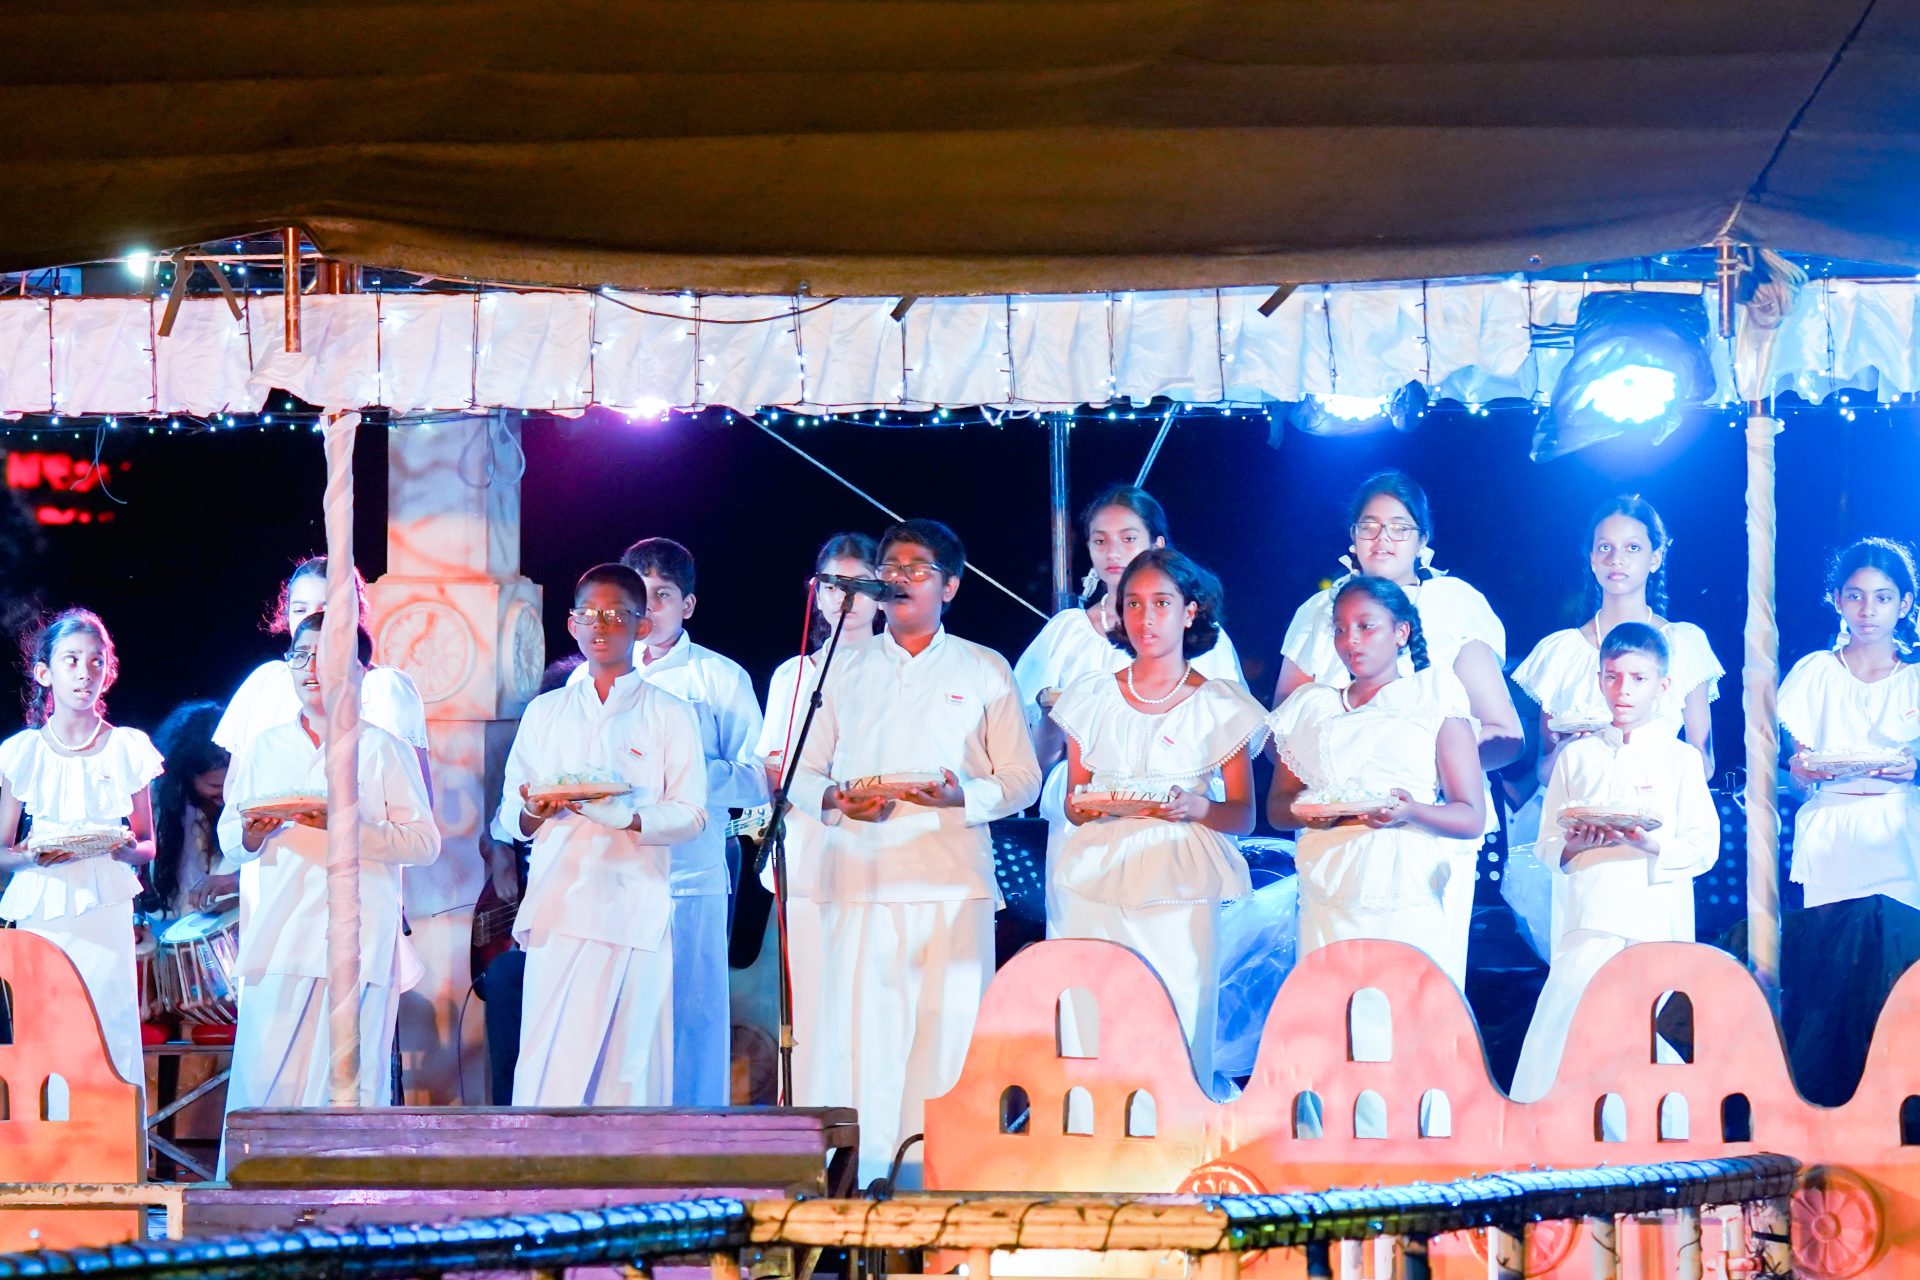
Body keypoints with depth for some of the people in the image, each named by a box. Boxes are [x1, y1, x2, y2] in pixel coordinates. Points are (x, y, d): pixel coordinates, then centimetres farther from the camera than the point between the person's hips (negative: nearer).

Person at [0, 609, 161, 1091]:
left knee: (110, 1030, -9)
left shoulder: (128, 749, 7)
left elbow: (148, 847, 13)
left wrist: (127, 850, -9)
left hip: (105, 910, 0)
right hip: (41, 912, 0)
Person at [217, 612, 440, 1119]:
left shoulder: (383, 750, 7)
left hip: (359, 944, -2)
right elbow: (229, 841, 17)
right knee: (262, 1077, -7)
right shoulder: (264, 748, 18)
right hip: (278, 940, 3)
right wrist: (251, 835, -7)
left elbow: (425, 842, -1)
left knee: (348, 1087, -7)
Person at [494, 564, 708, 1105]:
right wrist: (534, 812, -9)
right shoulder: (544, 713, 19)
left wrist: (624, 817, -17)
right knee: (545, 1073, -8)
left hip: (635, 914, -2)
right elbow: (509, 816, 15)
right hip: (558, 911, 2)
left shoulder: (670, 716, 10)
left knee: (629, 1069, -7)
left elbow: (690, 816, 2)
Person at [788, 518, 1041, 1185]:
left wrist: (964, 797, -11)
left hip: (952, 880, -1)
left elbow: (1022, 778, 9)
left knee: (949, 1030, -8)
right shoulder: (846, 668, 18)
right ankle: (866, 1174, -7)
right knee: (863, 1035, -7)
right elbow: (802, 773, 17)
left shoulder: (984, 672, 13)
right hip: (861, 874, 1)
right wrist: (835, 798, -5)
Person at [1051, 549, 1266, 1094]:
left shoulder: (1220, 706, 6)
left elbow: (1243, 817, 7)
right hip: (1095, 884, 2)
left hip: (1179, 888, -2)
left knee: (1177, 1031, -11)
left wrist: (1197, 807, -13)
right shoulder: (1091, 697, 14)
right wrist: (1083, 805, -5)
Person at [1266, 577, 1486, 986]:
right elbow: (1277, 806, 16)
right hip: (1328, 903, 2)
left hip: (1411, 905, -2)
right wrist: (1304, 811, -6)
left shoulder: (1432, 695, 8)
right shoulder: (1311, 707, 18)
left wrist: (1412, 811, -17)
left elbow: (1471, 817, 3)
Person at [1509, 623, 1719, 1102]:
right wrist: (1574, 846, -11)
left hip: (1659, 931, -1)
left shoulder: (1681, 759, 7)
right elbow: (1548, 846, 11)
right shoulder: (1576, 756, 13)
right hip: (1590, 928, 1)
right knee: (1555, 1040, -9)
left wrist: (1651, 846, -18)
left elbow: (1704, 847, 0)